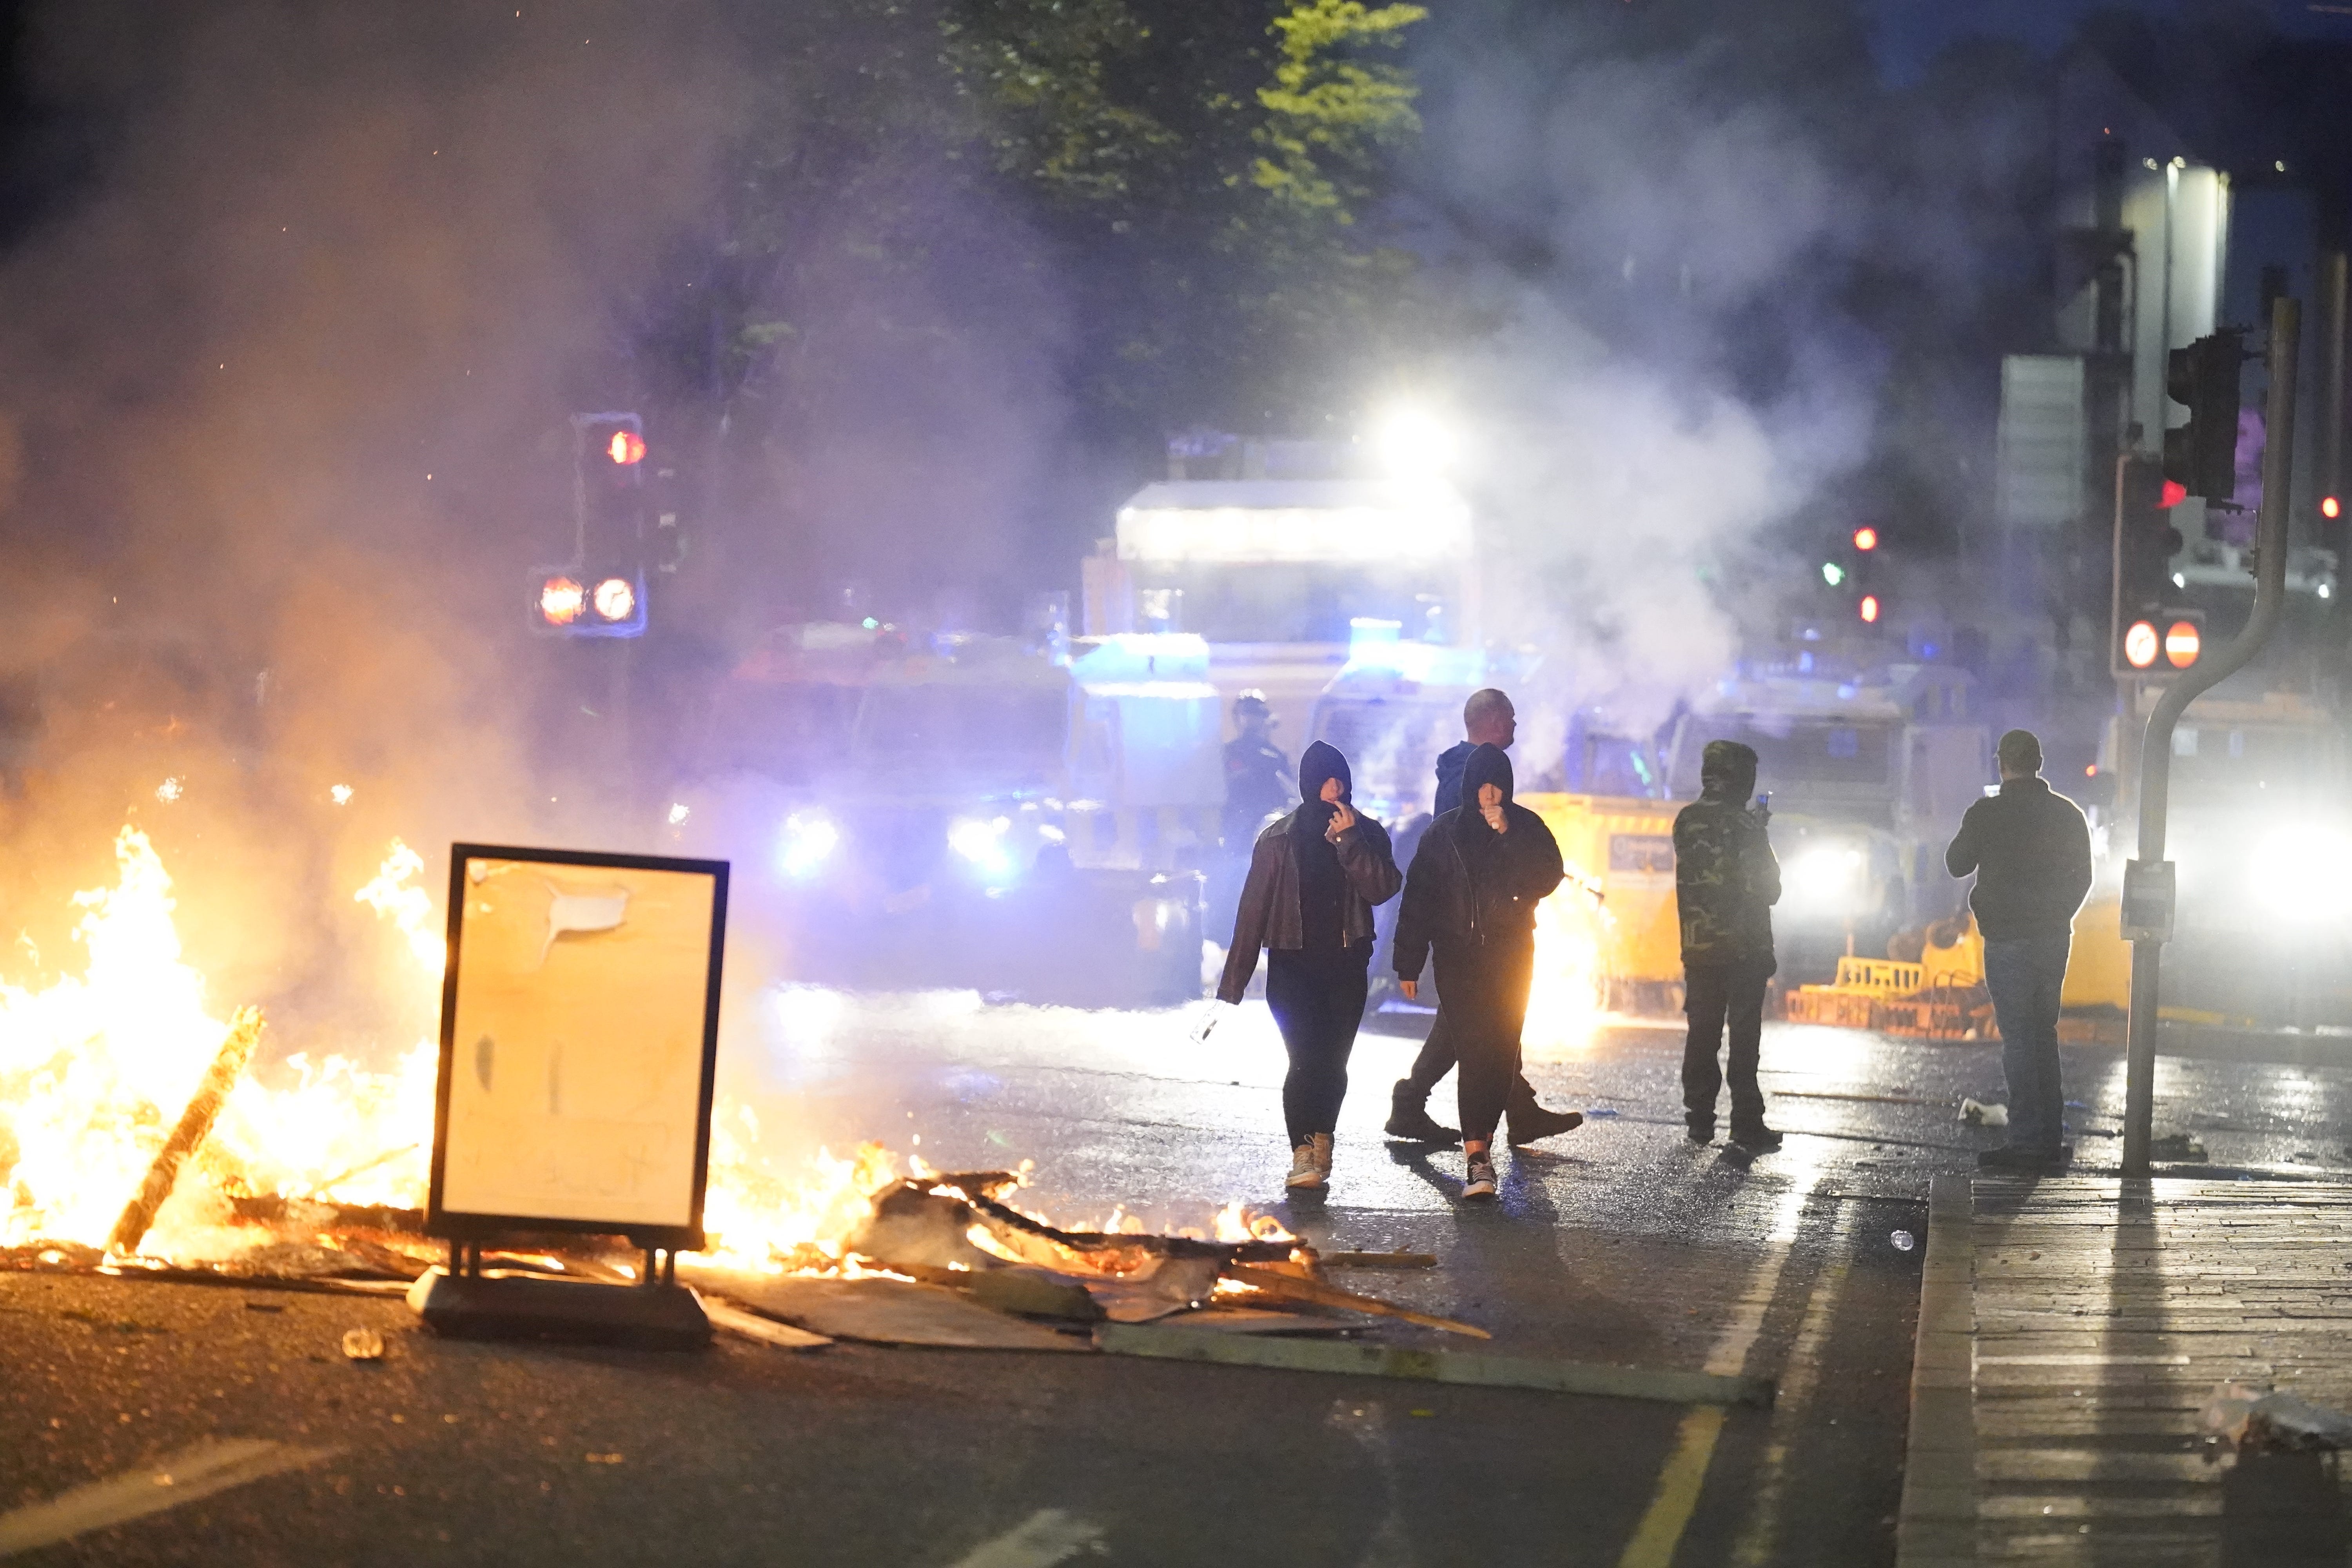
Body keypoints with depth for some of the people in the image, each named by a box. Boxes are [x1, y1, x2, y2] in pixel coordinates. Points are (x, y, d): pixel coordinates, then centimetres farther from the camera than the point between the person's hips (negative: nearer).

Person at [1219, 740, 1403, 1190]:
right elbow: (1254, 909, 2)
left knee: (1333, 1062, 1)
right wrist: (1232, 984, 1)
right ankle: (1304, 1153, -17)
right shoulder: (1279, 840, 3)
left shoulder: (1367, 834, 6)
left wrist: (1350, 841, -19)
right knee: (1305, 1059, -15)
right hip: (1294, 964, -2)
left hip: (1346, 966, 2)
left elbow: (1381, 889, -11)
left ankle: (1322, 1141, 19)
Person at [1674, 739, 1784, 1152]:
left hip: (1698, 945, 5)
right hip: (1745, 947, -5)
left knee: (1702, 1034, 11)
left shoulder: (1685, 822, 3)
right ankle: (1747, 1126, -2)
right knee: (1744, 1036, -2)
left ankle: (1700, 1121, 13)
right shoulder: (1743, 826, -13)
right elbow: (1768, 890, -8)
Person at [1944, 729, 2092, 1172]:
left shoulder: (1987, 814, -11)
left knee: (2018, 1038, -4)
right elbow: (2082, 878, 12)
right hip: (2055, 937, 5)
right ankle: (2051, 1139, 16)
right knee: (2045, 1034, 15)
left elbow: (1957, 864, 3)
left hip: (2008, 938, -5)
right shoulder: (2069, 815, 4)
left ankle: (2027, 1140, -8)